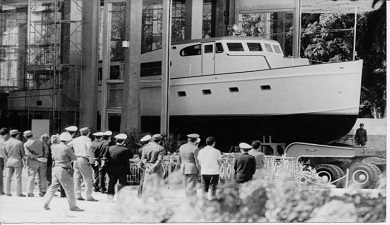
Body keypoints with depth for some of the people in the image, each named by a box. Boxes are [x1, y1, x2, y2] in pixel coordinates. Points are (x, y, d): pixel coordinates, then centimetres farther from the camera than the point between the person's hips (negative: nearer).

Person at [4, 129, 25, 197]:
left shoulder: (6, 143, 1)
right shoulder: (19, 143, -10)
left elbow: (5, 153, 7)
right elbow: (23, 153, -1)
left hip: (9, 161, 4)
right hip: (17, 161, -4)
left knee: (8, 177, 11)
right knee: (18, 177, -1)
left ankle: (7, 192, 12)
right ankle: (19, 193, -1)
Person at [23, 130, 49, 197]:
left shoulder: (26, 144, -3)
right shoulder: (40, 141, 4)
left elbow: (28, 153, -14)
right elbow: (46, 148, -2)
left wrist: (36, 158, -15)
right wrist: (45, 157, -5)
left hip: (33, 162, -2)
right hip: (42, 162, 2)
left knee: (31, 177, 4)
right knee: (42, 177, 10)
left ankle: (30, 192, 0)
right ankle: (42, 191, 12)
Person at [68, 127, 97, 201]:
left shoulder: (75, 140, 17)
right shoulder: (87, 139, -1)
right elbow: (89, 147, -20)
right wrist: (91, 158, -16)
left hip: (76, 160, 6)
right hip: (84, 160, -6)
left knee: (77, 178, 12)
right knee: (88, 179, -1)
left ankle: (78, 195, 10)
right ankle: (89, 196, -4)